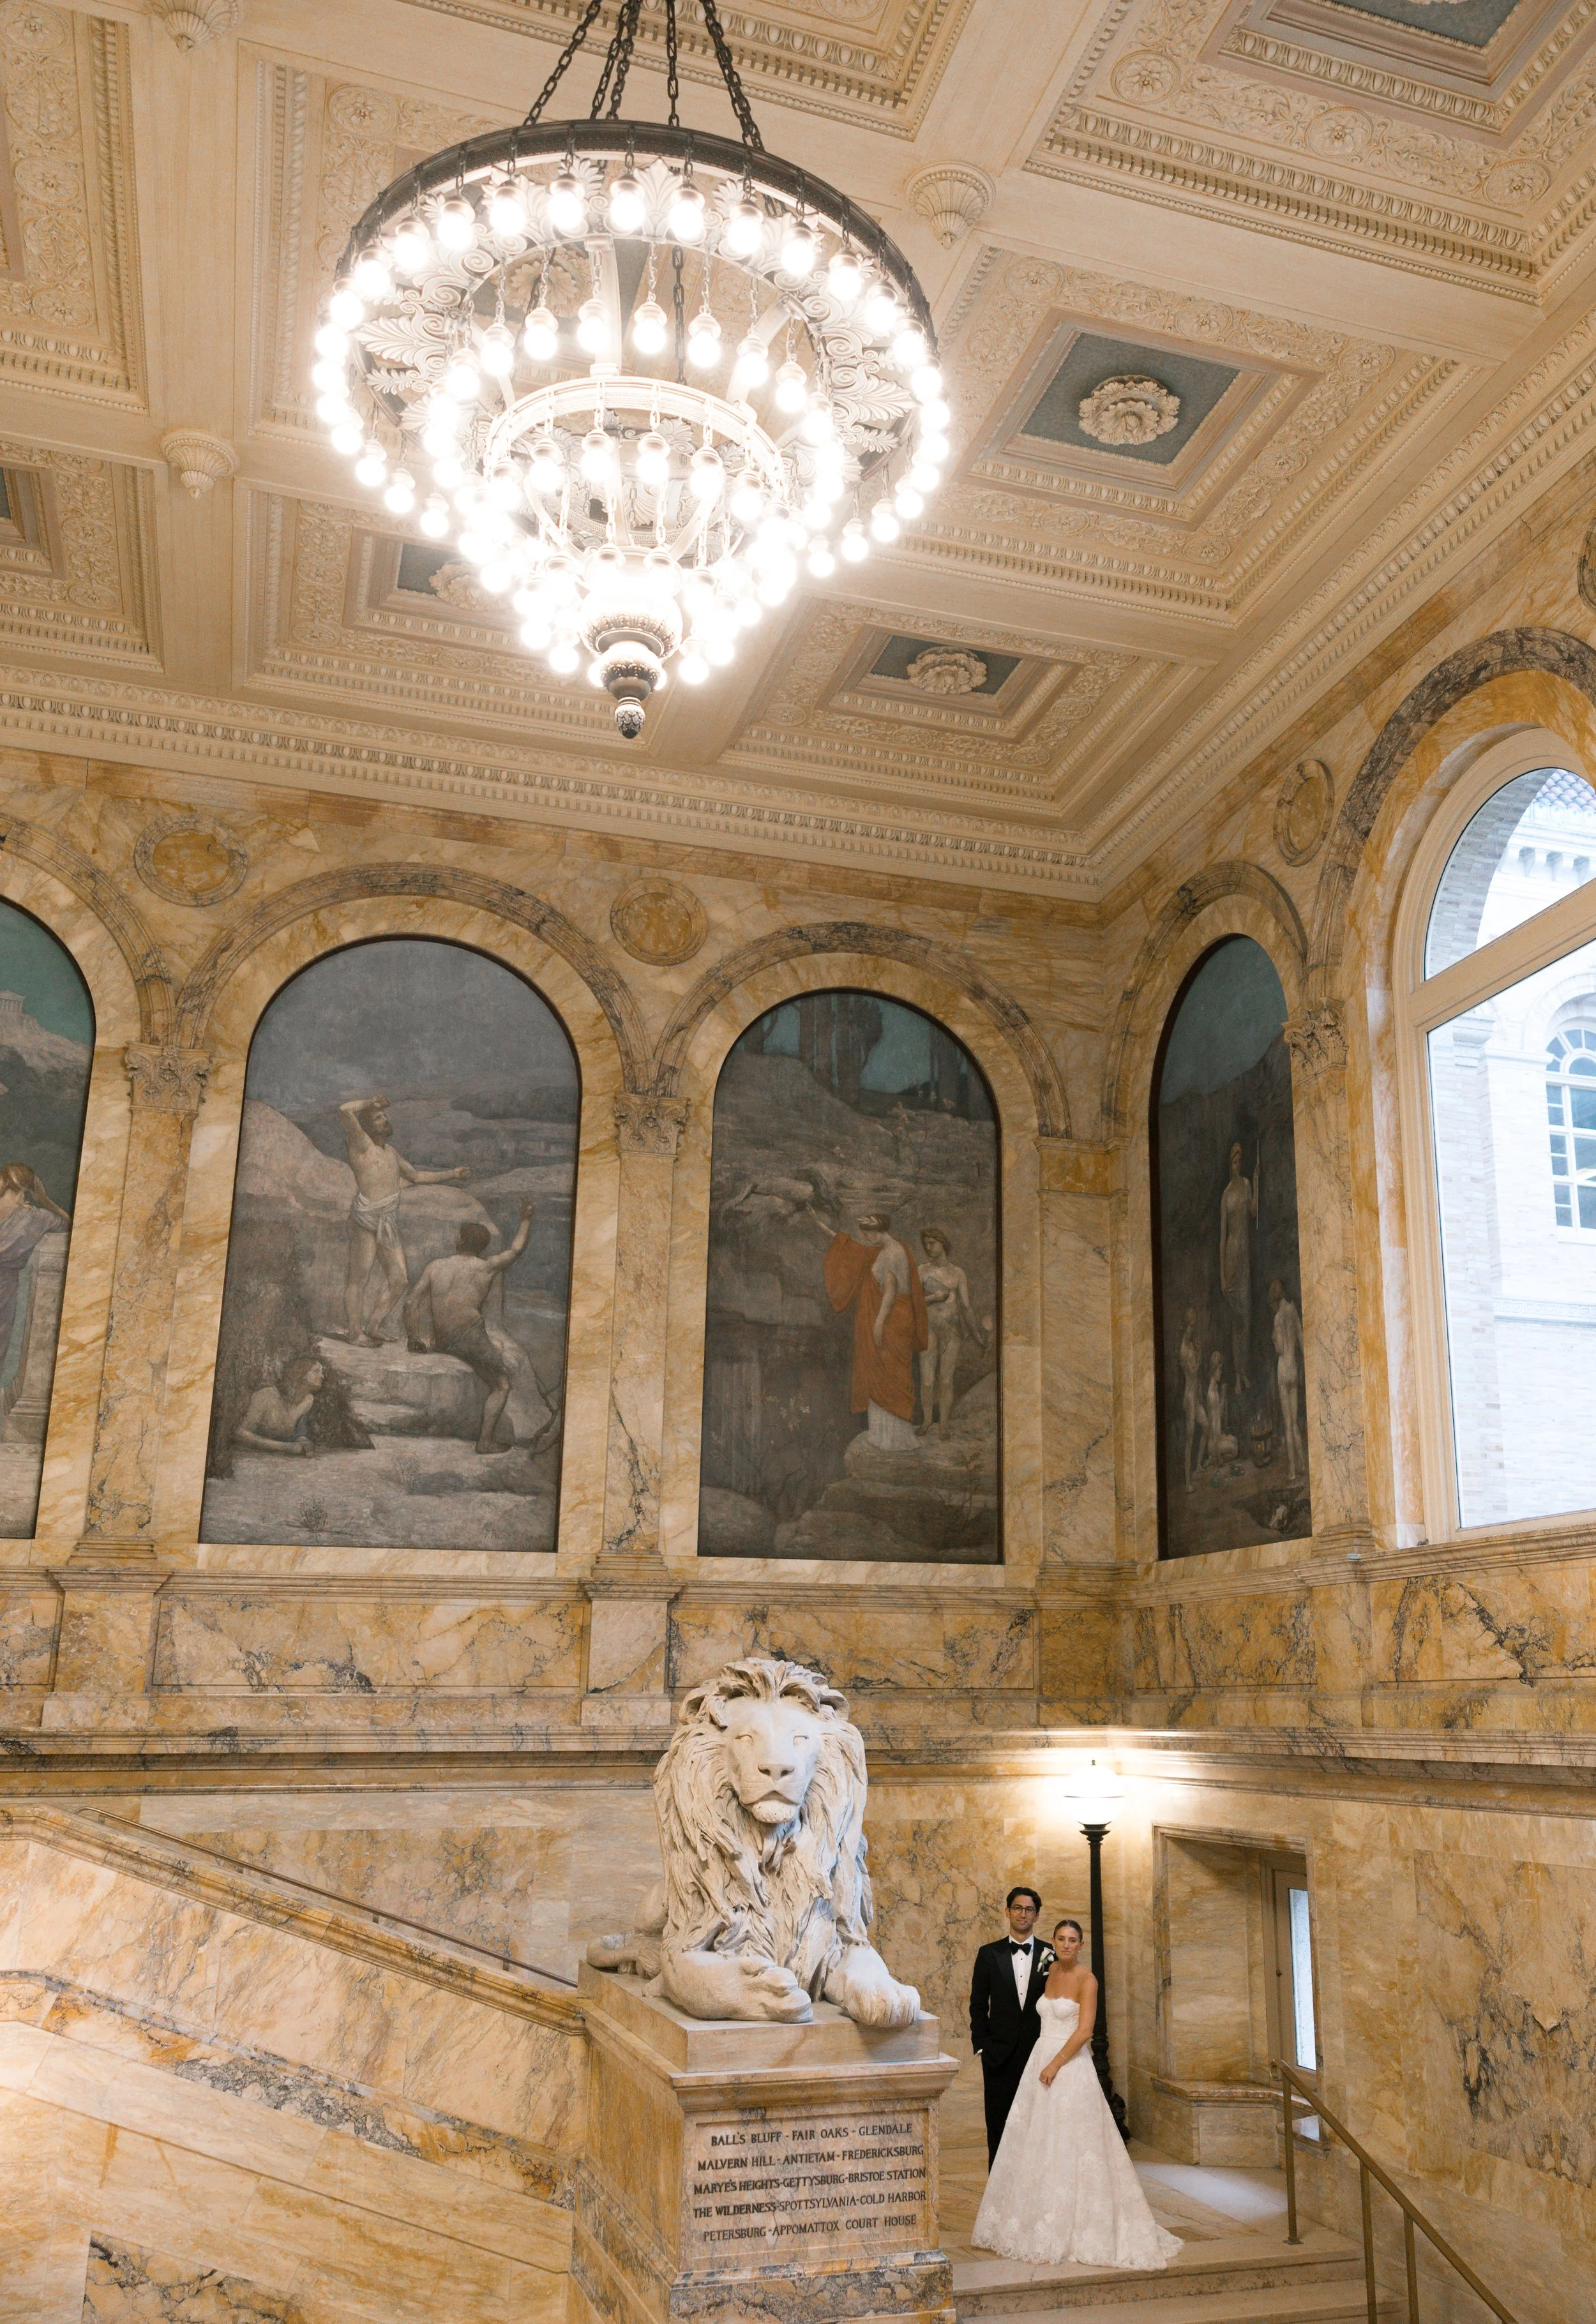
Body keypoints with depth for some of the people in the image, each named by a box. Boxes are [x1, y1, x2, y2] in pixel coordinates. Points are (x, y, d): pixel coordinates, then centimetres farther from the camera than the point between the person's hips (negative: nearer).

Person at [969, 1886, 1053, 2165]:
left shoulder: (1050, 1956, 4)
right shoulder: (989, 1954, 3)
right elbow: (978, 2006, 4)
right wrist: (981, 2046, -2)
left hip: (1039, 2054, 0)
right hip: (1000, 2056, 0)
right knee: (999, 2128, 4)